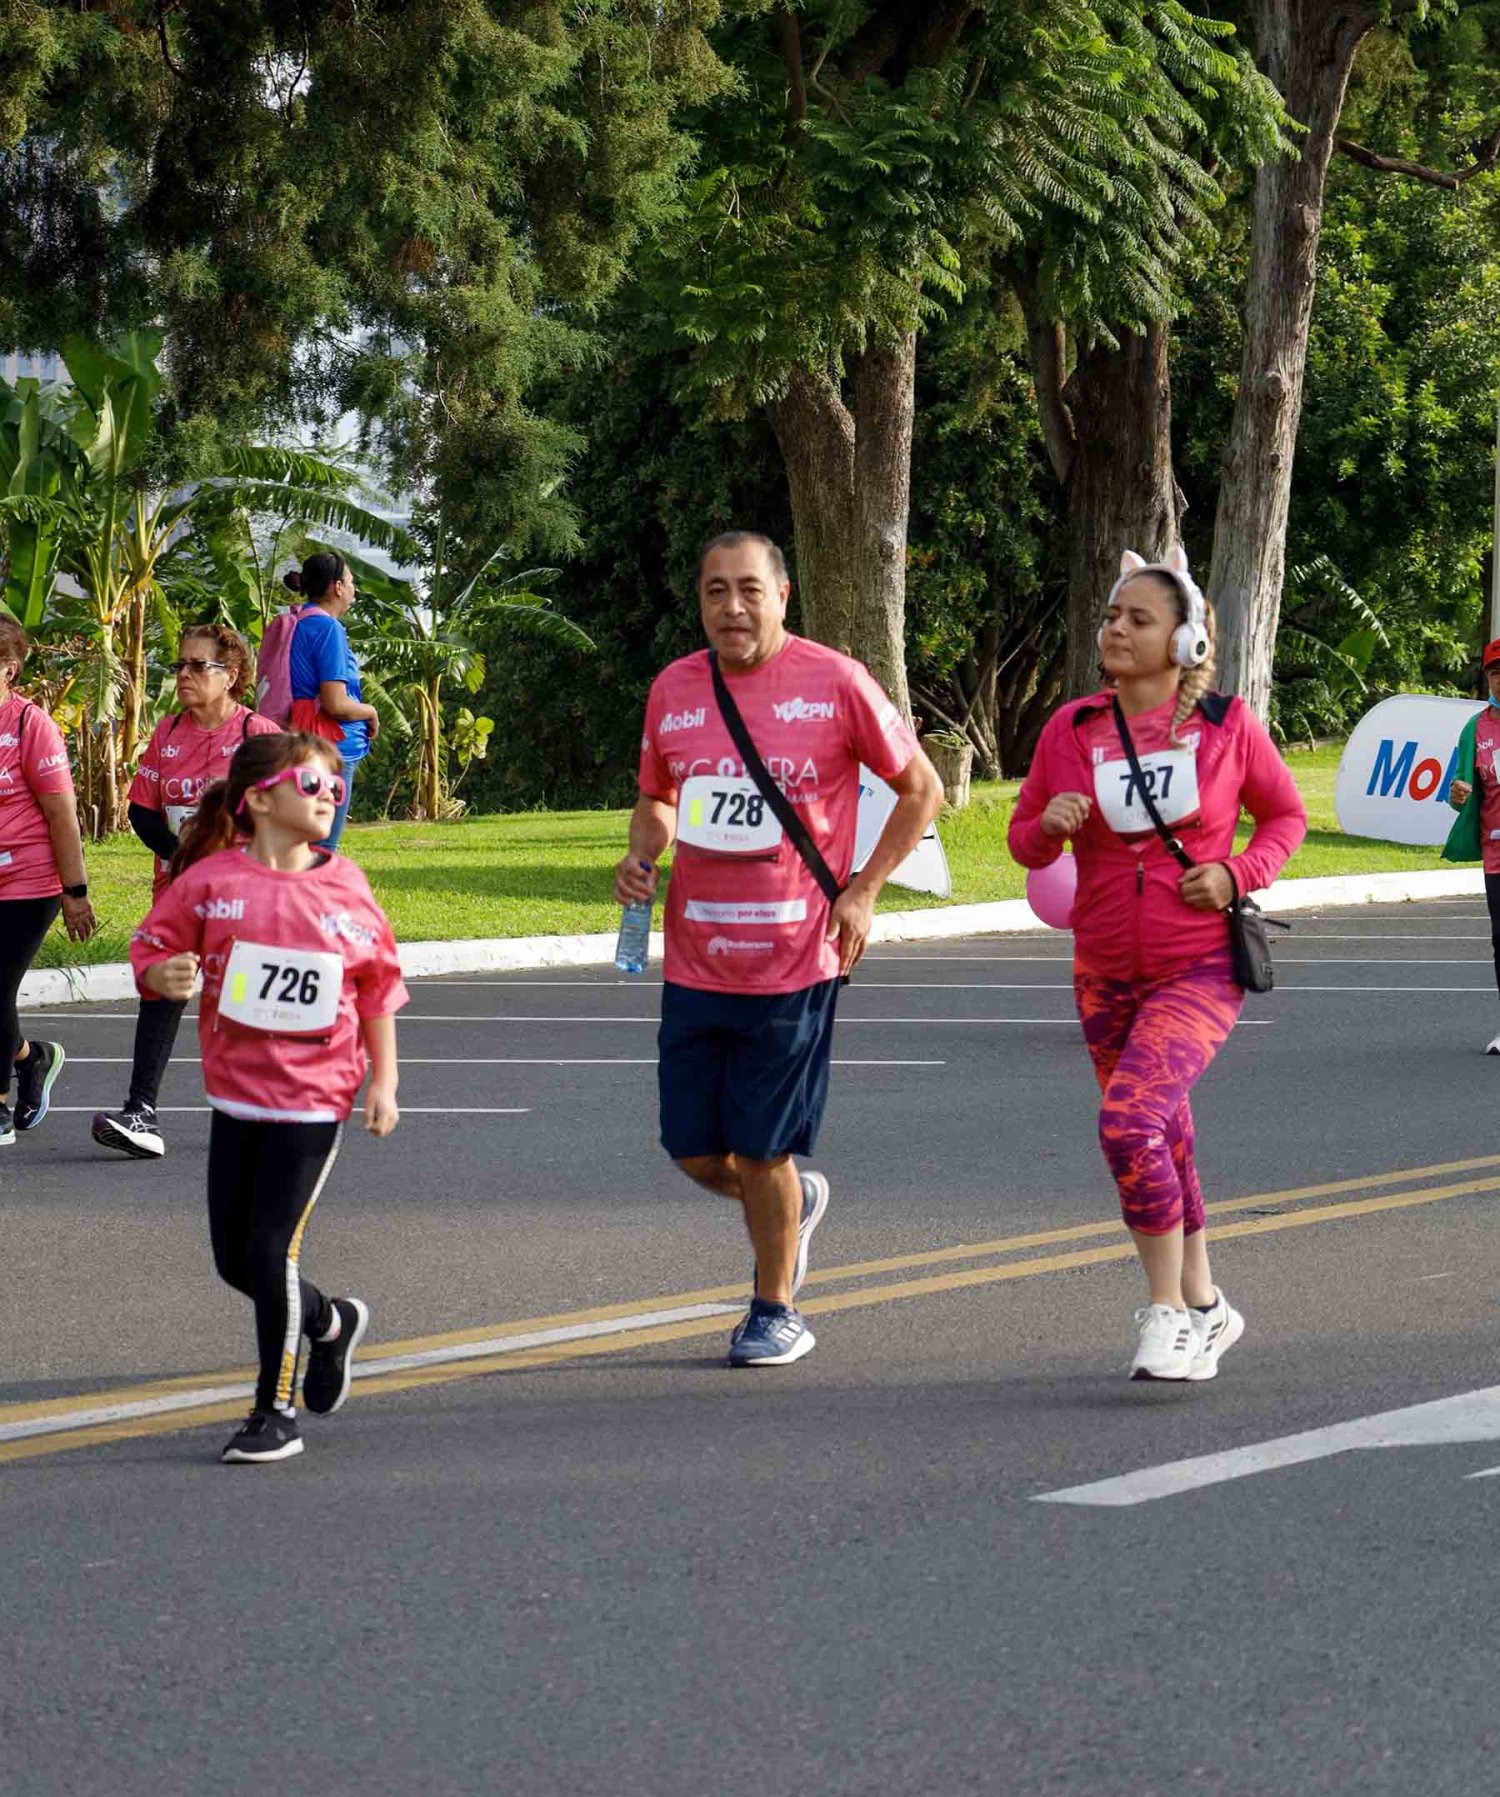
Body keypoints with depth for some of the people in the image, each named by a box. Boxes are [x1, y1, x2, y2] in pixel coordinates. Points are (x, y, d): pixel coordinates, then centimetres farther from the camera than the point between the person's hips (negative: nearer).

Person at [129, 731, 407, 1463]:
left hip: (313, 1099, -3)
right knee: (235, 1258, 9)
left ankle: (277, 1412, 4)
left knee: (271, 1250, -8)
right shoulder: (211, 880, -4)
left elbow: (380, 988, 7)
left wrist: (383, 1081, 4)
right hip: (235, 1097, 3)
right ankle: (331, 1322, 37)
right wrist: (162, 977, -20)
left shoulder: (345, 887, -1)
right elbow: (153, 947, 3)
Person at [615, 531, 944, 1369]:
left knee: (765, 1153, 0)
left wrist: (863, 892, -5)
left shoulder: (835, 684, -6)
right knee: (697, 1152, 6)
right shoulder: (674, 689, 6)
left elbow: (922, 788, 3)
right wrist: (643, 854, 0)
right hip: (695, 961, 4)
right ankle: (796, 1202, 38)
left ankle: (776, 1310, 20)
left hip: (795, 960, -4)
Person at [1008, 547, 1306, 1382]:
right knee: (1164, 1147, 15)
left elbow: (1287, 815, 8)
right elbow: (1025, 841, 9)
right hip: (1108, 975, 4)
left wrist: (1237, 874, -10)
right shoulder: (1071, 730, 1)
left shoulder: (1226, 724, -6)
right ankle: (1206, 1310, 34)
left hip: (1202, 968, -4)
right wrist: (1051, 825, -15)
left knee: (1130, 1122, -23)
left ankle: (1167, 1312, -11)